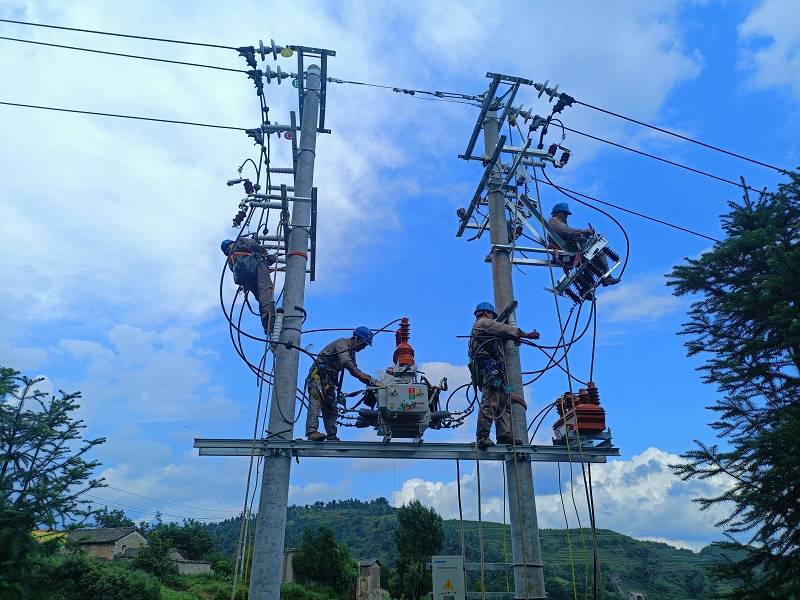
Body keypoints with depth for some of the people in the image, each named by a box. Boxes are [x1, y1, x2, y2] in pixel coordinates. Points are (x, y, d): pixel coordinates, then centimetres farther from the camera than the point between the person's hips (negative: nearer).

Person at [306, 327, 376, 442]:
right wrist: (361, 375, -34)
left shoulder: (351, 351, 21)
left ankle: (332, 437, 6)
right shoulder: (342, 343, -9)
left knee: (331, 408, 5)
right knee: (316, 402, -24)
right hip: (318, 375, -10)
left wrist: (368, 379, 2)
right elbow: (346, 362, -27)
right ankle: (312, 432, -37)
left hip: (329, 380, 10)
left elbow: (354, 369, 19)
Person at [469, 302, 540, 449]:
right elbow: (505, 329, -2)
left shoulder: (479, 329, 35)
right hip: (490, 367, -11)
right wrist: (526, 335, 3)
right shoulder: (483, 323, 5)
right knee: (490, 403, -17)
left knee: (503, 403, 4)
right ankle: (482, 437, -21)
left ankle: (504, 435, -2)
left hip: (490, 370, 11)